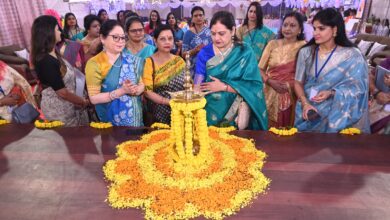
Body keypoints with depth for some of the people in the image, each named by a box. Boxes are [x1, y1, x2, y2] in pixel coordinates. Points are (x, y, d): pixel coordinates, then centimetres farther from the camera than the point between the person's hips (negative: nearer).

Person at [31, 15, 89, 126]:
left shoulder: (53, 54, 3)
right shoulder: (47, 62, -27)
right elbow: (62, 92, -23)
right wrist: (84, 101, -10)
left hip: (66, 104, 9)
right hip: (58, 108, -9)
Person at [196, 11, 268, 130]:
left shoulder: (245, 52, -2)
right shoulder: (205, 53, 1)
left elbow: (253, 86, -8)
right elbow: (198, 85, -4)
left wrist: (223, 87, -13)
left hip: (236, 112, -1)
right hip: (209, 112, 1)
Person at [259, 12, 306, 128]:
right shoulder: (272, 44, 6)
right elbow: (260, 69, 6)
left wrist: (290, 84, -13)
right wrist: (270, 81, -11)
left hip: (292, 96, -1)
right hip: (271, 95, 2)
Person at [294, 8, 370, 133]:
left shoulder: (352, 56, -7)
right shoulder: (306, 52, -2)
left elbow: (357, 87, -4)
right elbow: (298, 83, 2)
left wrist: (331, 93, -21)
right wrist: (305, 104, -13)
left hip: (334, 112, -1)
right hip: (307, 108, 2)